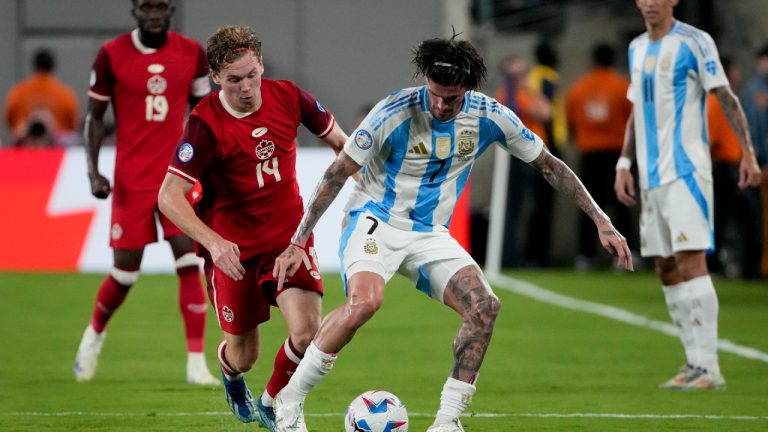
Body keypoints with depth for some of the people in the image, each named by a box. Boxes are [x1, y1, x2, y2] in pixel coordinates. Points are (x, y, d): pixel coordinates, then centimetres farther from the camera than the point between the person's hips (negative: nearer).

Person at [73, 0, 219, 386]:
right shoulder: (112, 55, -5)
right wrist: (93, 170, -9)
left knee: (190, 265, -10)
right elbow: (95, 116, 2)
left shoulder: (192, 53, 1)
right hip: (131, 180, -2)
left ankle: (196, 364, -6)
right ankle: (94, 334, 33)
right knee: (125, 272, 3)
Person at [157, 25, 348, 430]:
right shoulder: (205, 123, -20)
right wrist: (213, 242, -37)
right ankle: (229, 370, 48)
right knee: (244, 353, 7)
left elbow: (337, 138, 11)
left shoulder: (287, 97, -9)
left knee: (307, 332, -18)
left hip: (290, 236, 2)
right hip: (234, 247, -2)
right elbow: (169, 196, -25)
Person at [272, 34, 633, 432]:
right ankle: (290, 399, -19)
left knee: (484, 306, -17)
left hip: (430, 234, 5)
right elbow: (338, 173, -12)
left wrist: (601, 222, 1)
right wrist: (298, 242, -14)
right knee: (365, 301, -33)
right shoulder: (394, 112, -20)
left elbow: (549, 165, 4)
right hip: (375, 221, -5)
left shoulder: (490, 118, -9)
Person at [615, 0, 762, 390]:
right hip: (651, 176, 8)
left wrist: (747, 152, -15)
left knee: (690, 261, -15)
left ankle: (708, 368, -16)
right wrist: (624, 163, 16)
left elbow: (726, 99, -7)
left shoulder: (694, 42, -5)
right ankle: (695, 362, 11)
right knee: (665, 269, 6)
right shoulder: (637, 48, 16)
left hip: (686, 170, -8)